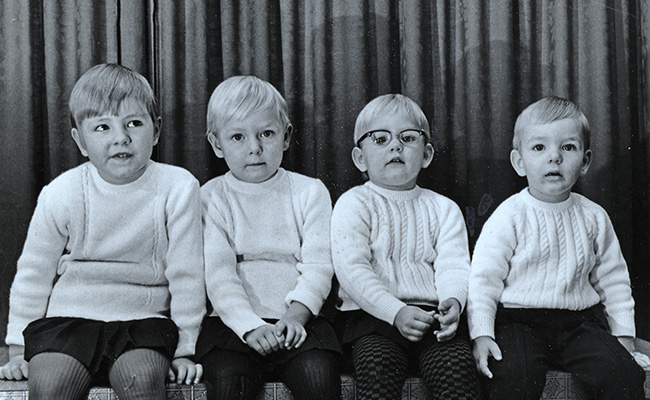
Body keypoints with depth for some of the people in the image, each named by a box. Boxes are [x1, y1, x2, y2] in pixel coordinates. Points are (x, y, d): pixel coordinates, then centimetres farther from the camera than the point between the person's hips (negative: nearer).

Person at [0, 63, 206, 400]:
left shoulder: (178, 188, -7)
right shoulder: (61, 193, -4)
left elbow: (186, 274, 0)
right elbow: (33, 272, 8)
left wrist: (185, 349, 2)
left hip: (143, 319, -1)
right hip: (70, 318, 1)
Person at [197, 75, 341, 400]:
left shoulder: (310, 191, 12)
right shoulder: (211, 198, 8)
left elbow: (318, 266, 3)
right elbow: (218, 273, -3)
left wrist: (295, 314, -15)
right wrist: (250, 325, -18)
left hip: (297, 320, 1)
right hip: (234, 321, 0)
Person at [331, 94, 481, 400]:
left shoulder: (443, 208, 18)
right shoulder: (353, 204, 7)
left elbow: (453, 266, 6)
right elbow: (351, 269, -6)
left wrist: (453, 302, -19)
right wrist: (396, 311, -19)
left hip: (431, 315, 2)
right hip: (371, 314, -2)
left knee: (457, 365, -27)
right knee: (378, 366, -32)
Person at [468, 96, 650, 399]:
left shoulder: (593, 217, 8)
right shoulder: (509, 216, -4)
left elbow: (612, 279, 17)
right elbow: (483, 278, -5)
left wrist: (623, 334, 11)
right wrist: (481, 334, -16)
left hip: (578, 322, 3)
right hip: (518, 320, -3)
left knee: (623, 374, -18)